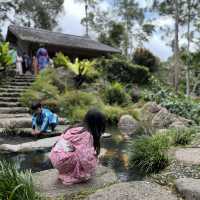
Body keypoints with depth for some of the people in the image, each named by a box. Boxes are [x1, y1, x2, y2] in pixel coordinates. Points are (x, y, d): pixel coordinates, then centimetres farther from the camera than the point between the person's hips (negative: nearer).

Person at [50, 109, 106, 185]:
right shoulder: (86, 134, -18)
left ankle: (67, 173, 15)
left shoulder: (77, 128, 8)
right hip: (62, 161, -9)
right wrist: (90, 172, -6)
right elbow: (86, 157, -22)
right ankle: (71, 178, -3)